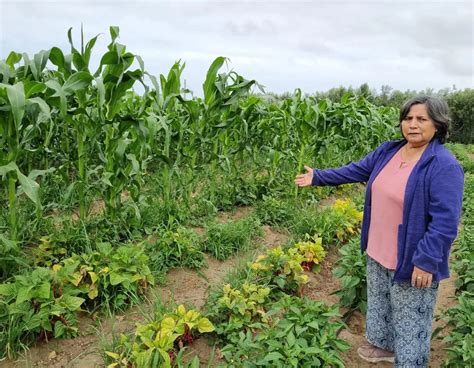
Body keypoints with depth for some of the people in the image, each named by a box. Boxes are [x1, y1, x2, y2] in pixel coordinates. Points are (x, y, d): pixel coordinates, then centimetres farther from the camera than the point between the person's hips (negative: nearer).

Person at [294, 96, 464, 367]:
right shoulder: (388, 151, 1)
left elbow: (445, 221, -24)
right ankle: (384, 345, 50)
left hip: (412, 261, -8)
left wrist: (426, 261, -24)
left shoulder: (444, 166, -22)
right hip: (378, 253, 8)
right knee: (379, 303, 26)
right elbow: (356, 170, 13)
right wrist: (318, 177, 14)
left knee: (410, 320, 9)